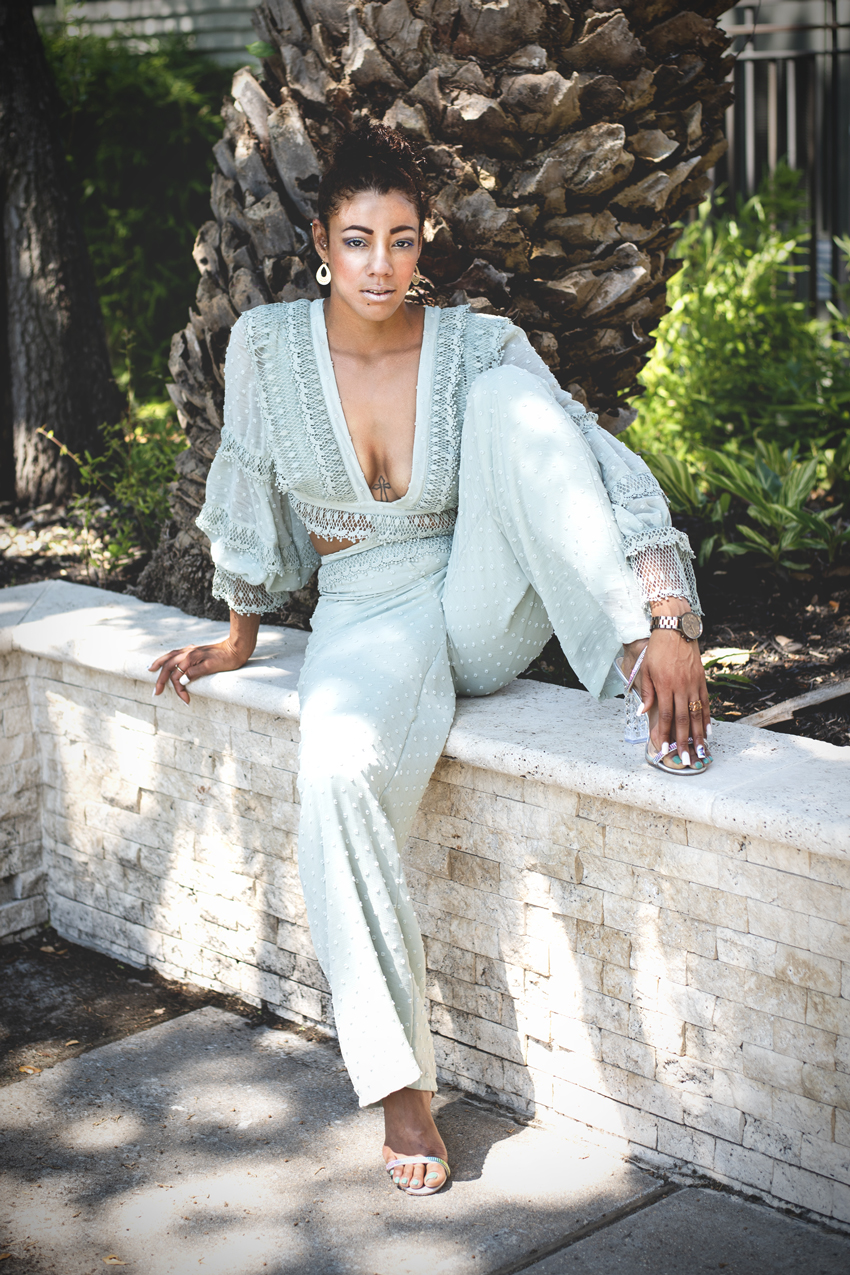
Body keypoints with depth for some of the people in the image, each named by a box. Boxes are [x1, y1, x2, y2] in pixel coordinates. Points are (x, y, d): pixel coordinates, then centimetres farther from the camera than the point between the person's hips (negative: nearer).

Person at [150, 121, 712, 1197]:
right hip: (366, 623, 0)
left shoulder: (478, 345, -6)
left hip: (485, 609, 0)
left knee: (507, 399, -27)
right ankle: (399, 1080, -25)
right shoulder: (267, 344, -3)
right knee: (339, 774, -36)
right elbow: (246, 497, 11)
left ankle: (643, 672, -27)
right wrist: (240, 639, 18)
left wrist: (667, 628, -25)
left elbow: (605, 470, -13)